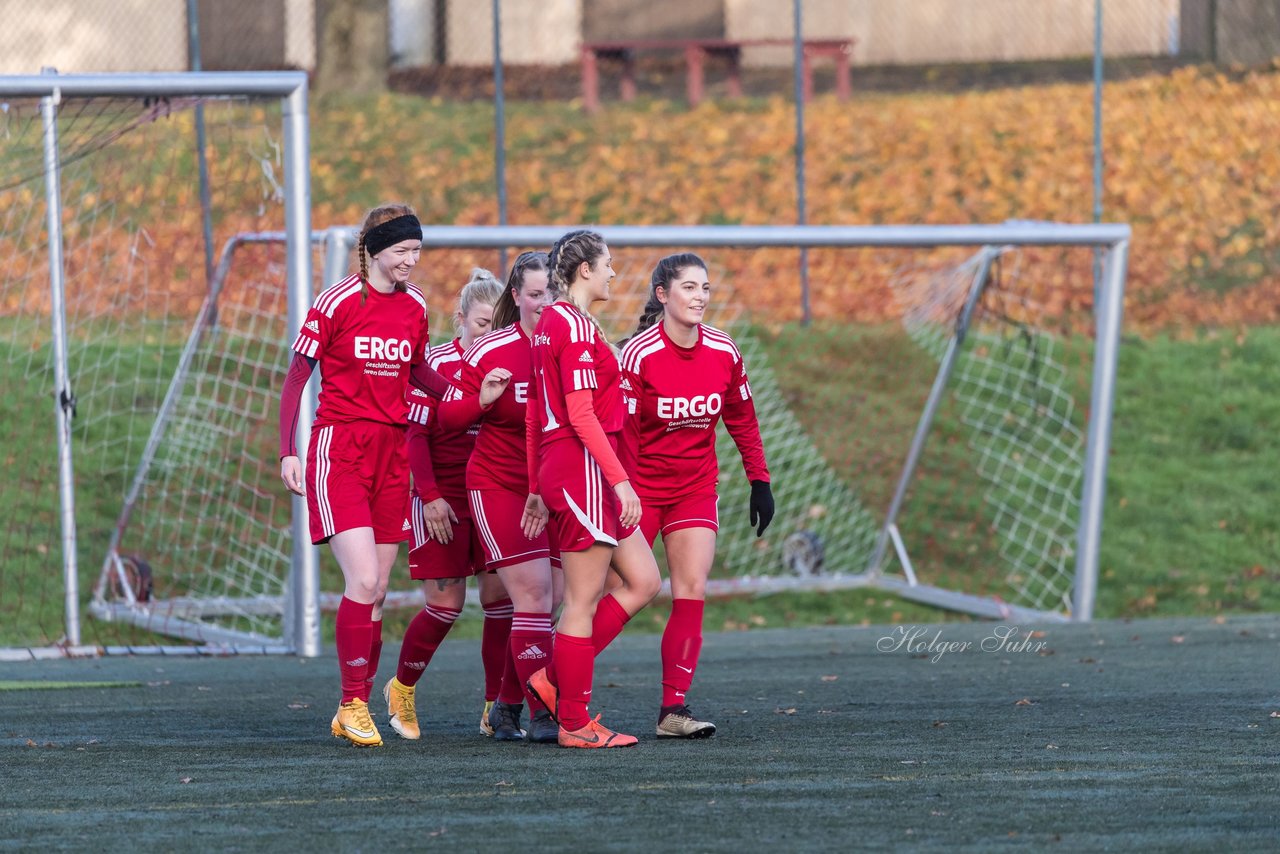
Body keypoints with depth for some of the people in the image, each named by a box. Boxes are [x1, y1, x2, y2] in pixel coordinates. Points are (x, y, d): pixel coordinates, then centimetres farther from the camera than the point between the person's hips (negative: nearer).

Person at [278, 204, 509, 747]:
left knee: (376, 593, 5)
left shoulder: (415, 305, 8)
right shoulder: (337, 303, -8)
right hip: (339, 450, -5)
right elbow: (296, 376, -3)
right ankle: (353, 706, -7)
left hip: (391, 452, 5)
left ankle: (354, 710, 13)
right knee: (363, 581, -16)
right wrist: (287, 450, -10)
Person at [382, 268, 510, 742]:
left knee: (501, 597, -5)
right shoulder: (437, 363, -9)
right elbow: (415, 433, -8)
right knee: (446, 602, -2)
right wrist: (430, 495, -13)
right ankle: (401, 687, 22)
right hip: (444, 500, -4)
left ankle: (497, 707, 3)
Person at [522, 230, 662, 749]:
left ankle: (554, 679, 12)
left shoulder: (548, 323, 16)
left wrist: (537, 488, 22)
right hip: (583, 469, -10)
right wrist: (620, 479, -20)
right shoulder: (576, 327, -14)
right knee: (582, 603, -3)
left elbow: (534, 415, 19)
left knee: (643, 582, 11)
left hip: (557, 472, 10)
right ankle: (574, 723, 2)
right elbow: (581, 414, -19)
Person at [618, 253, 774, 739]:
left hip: (695, 491, 4)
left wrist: (759, 481, 9)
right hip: (641, 488, -4)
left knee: (692, 594, -8)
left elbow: (741, 420, 11)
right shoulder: (639, 354, -16)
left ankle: (674, 708, -9)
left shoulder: (724, 353, -3)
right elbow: (622, 432, -16)